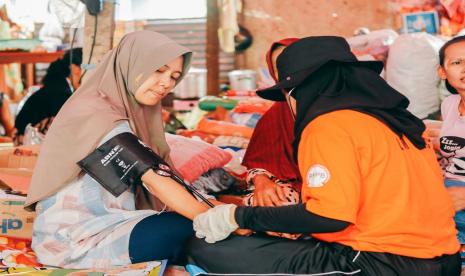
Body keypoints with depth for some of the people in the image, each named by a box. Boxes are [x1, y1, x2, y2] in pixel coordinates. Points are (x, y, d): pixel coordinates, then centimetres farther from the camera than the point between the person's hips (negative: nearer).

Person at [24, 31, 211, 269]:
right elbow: (155, 181, -25)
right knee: (192, 229, -15)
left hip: (104, 220, 8)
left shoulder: (124, 110, 7)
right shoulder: (97, 116, -20)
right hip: (74, 240, -8)